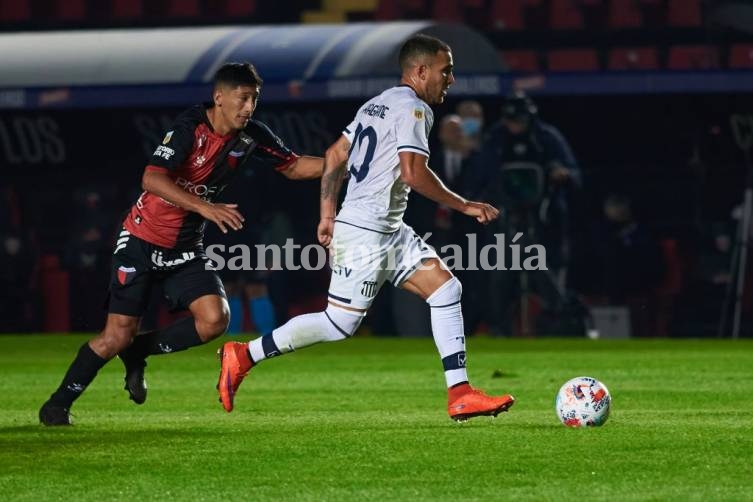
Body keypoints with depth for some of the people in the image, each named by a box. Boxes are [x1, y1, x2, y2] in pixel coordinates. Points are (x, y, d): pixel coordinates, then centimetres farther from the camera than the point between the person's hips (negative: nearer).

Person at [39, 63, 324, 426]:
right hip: (142, 241, -6)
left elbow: (293, 166, 11)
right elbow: (152, 179, -31)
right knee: (117, 336, -8)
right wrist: (205, 207, -40)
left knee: (214, 320, -15)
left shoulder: (251, 137, -3)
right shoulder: (190, 126, -21)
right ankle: (58, 403, 13)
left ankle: (137, 352, 8)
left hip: (185, 249, 6)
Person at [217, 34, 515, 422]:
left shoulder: (376, 105, 17)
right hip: (364, 232, -10)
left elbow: (334, 156, 19)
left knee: (446, 289, 2)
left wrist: (327, 215, 21)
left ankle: (459, 395, -2)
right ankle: (243, 356, 4)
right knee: (340, 323, -7)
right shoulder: (413, 108, -12)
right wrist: (465, 206, -14)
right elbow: (413, 173, -22)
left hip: (389, 231, 10)